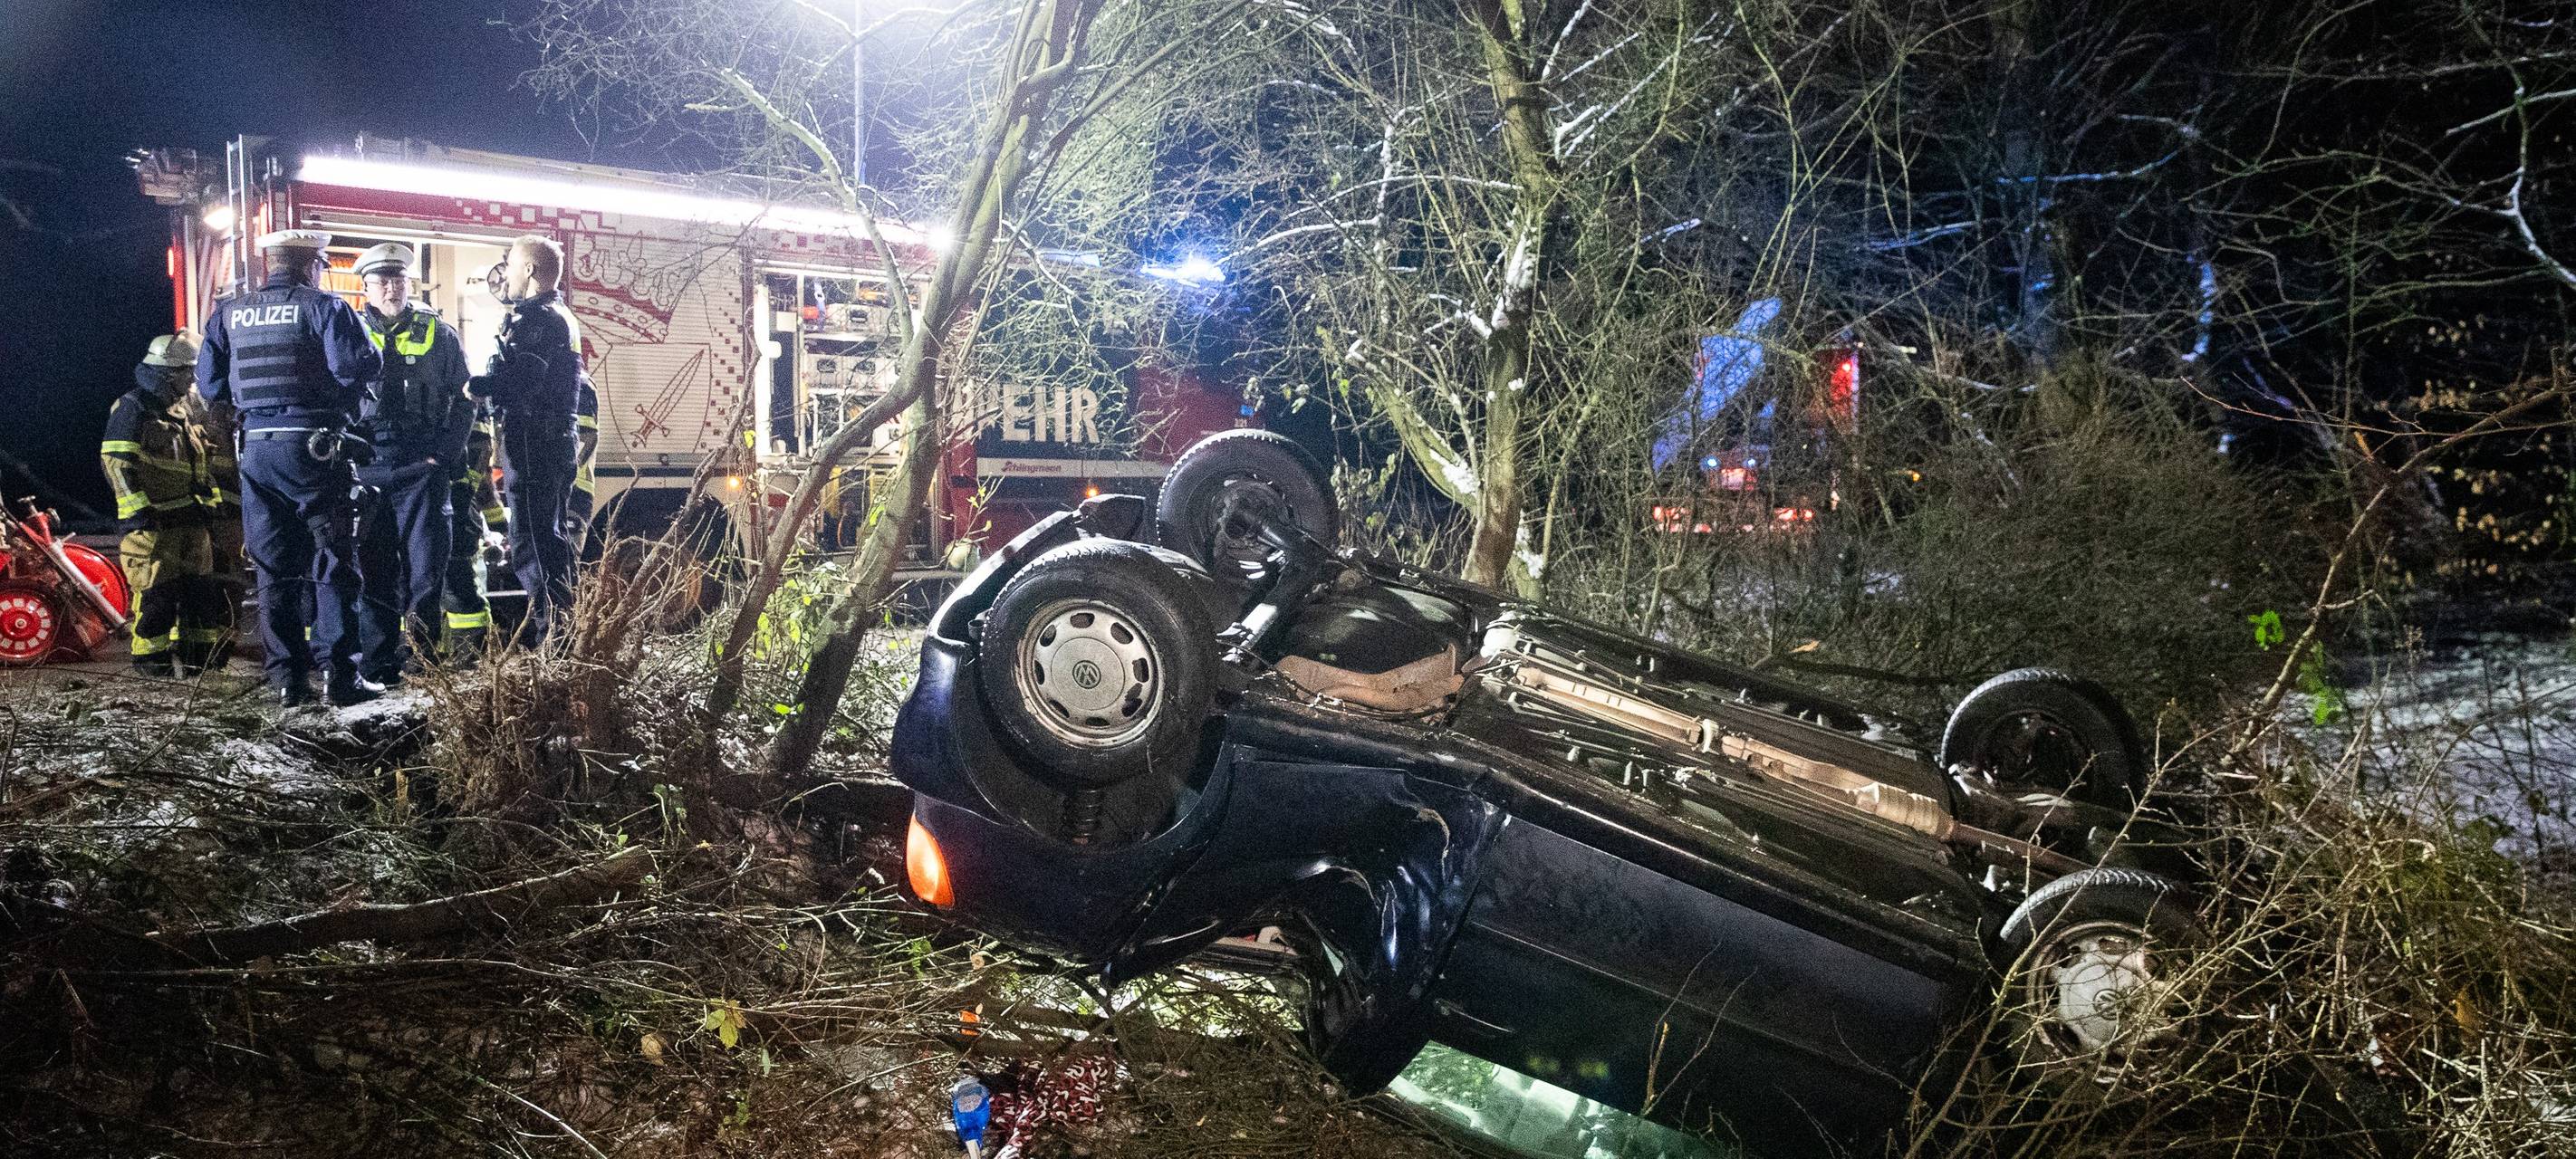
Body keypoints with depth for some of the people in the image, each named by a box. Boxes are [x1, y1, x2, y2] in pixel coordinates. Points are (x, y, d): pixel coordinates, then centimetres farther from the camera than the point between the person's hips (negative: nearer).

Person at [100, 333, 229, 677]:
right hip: (154, 519, -8)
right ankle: (150, 656, 3)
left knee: (201, 586, 10)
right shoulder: (133, 408, -8)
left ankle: (195, 650, 18)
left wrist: (208, 502, 21)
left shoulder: (184, 409, 19)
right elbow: (116, 461, -15)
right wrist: (138, 510, -20)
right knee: (157, 592, -6)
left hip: (190, 517, 8)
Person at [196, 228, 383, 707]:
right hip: (316, 449, -4)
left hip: (257, 450, 4)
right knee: (333, 563, 1)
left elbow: (210, 385, 12)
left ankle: (287, 680, 9)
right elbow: (360, 366, -16)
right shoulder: (324, 307, -4)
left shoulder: (228, 314, 11)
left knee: (273, 568, 9)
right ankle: (341, 675, -3)